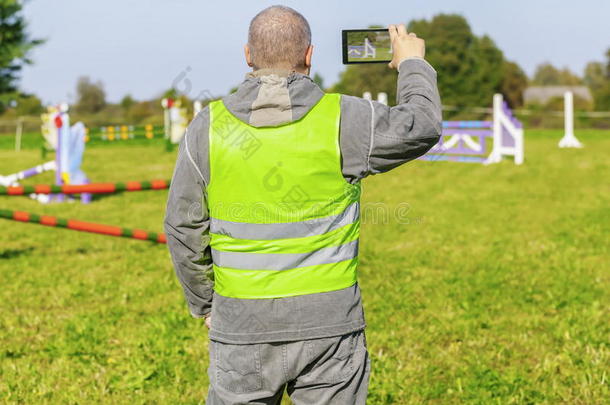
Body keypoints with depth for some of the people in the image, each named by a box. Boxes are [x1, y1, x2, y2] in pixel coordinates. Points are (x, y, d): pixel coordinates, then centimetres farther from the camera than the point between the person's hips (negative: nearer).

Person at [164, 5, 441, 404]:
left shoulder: (208, 128, -4)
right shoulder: (341, 119, -9)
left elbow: (185, 228, 1)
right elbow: (421, 126, 6)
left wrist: (202, 302, 15)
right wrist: (413, 63, 24)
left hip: (244, 325, 1)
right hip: (328, 318, -1)